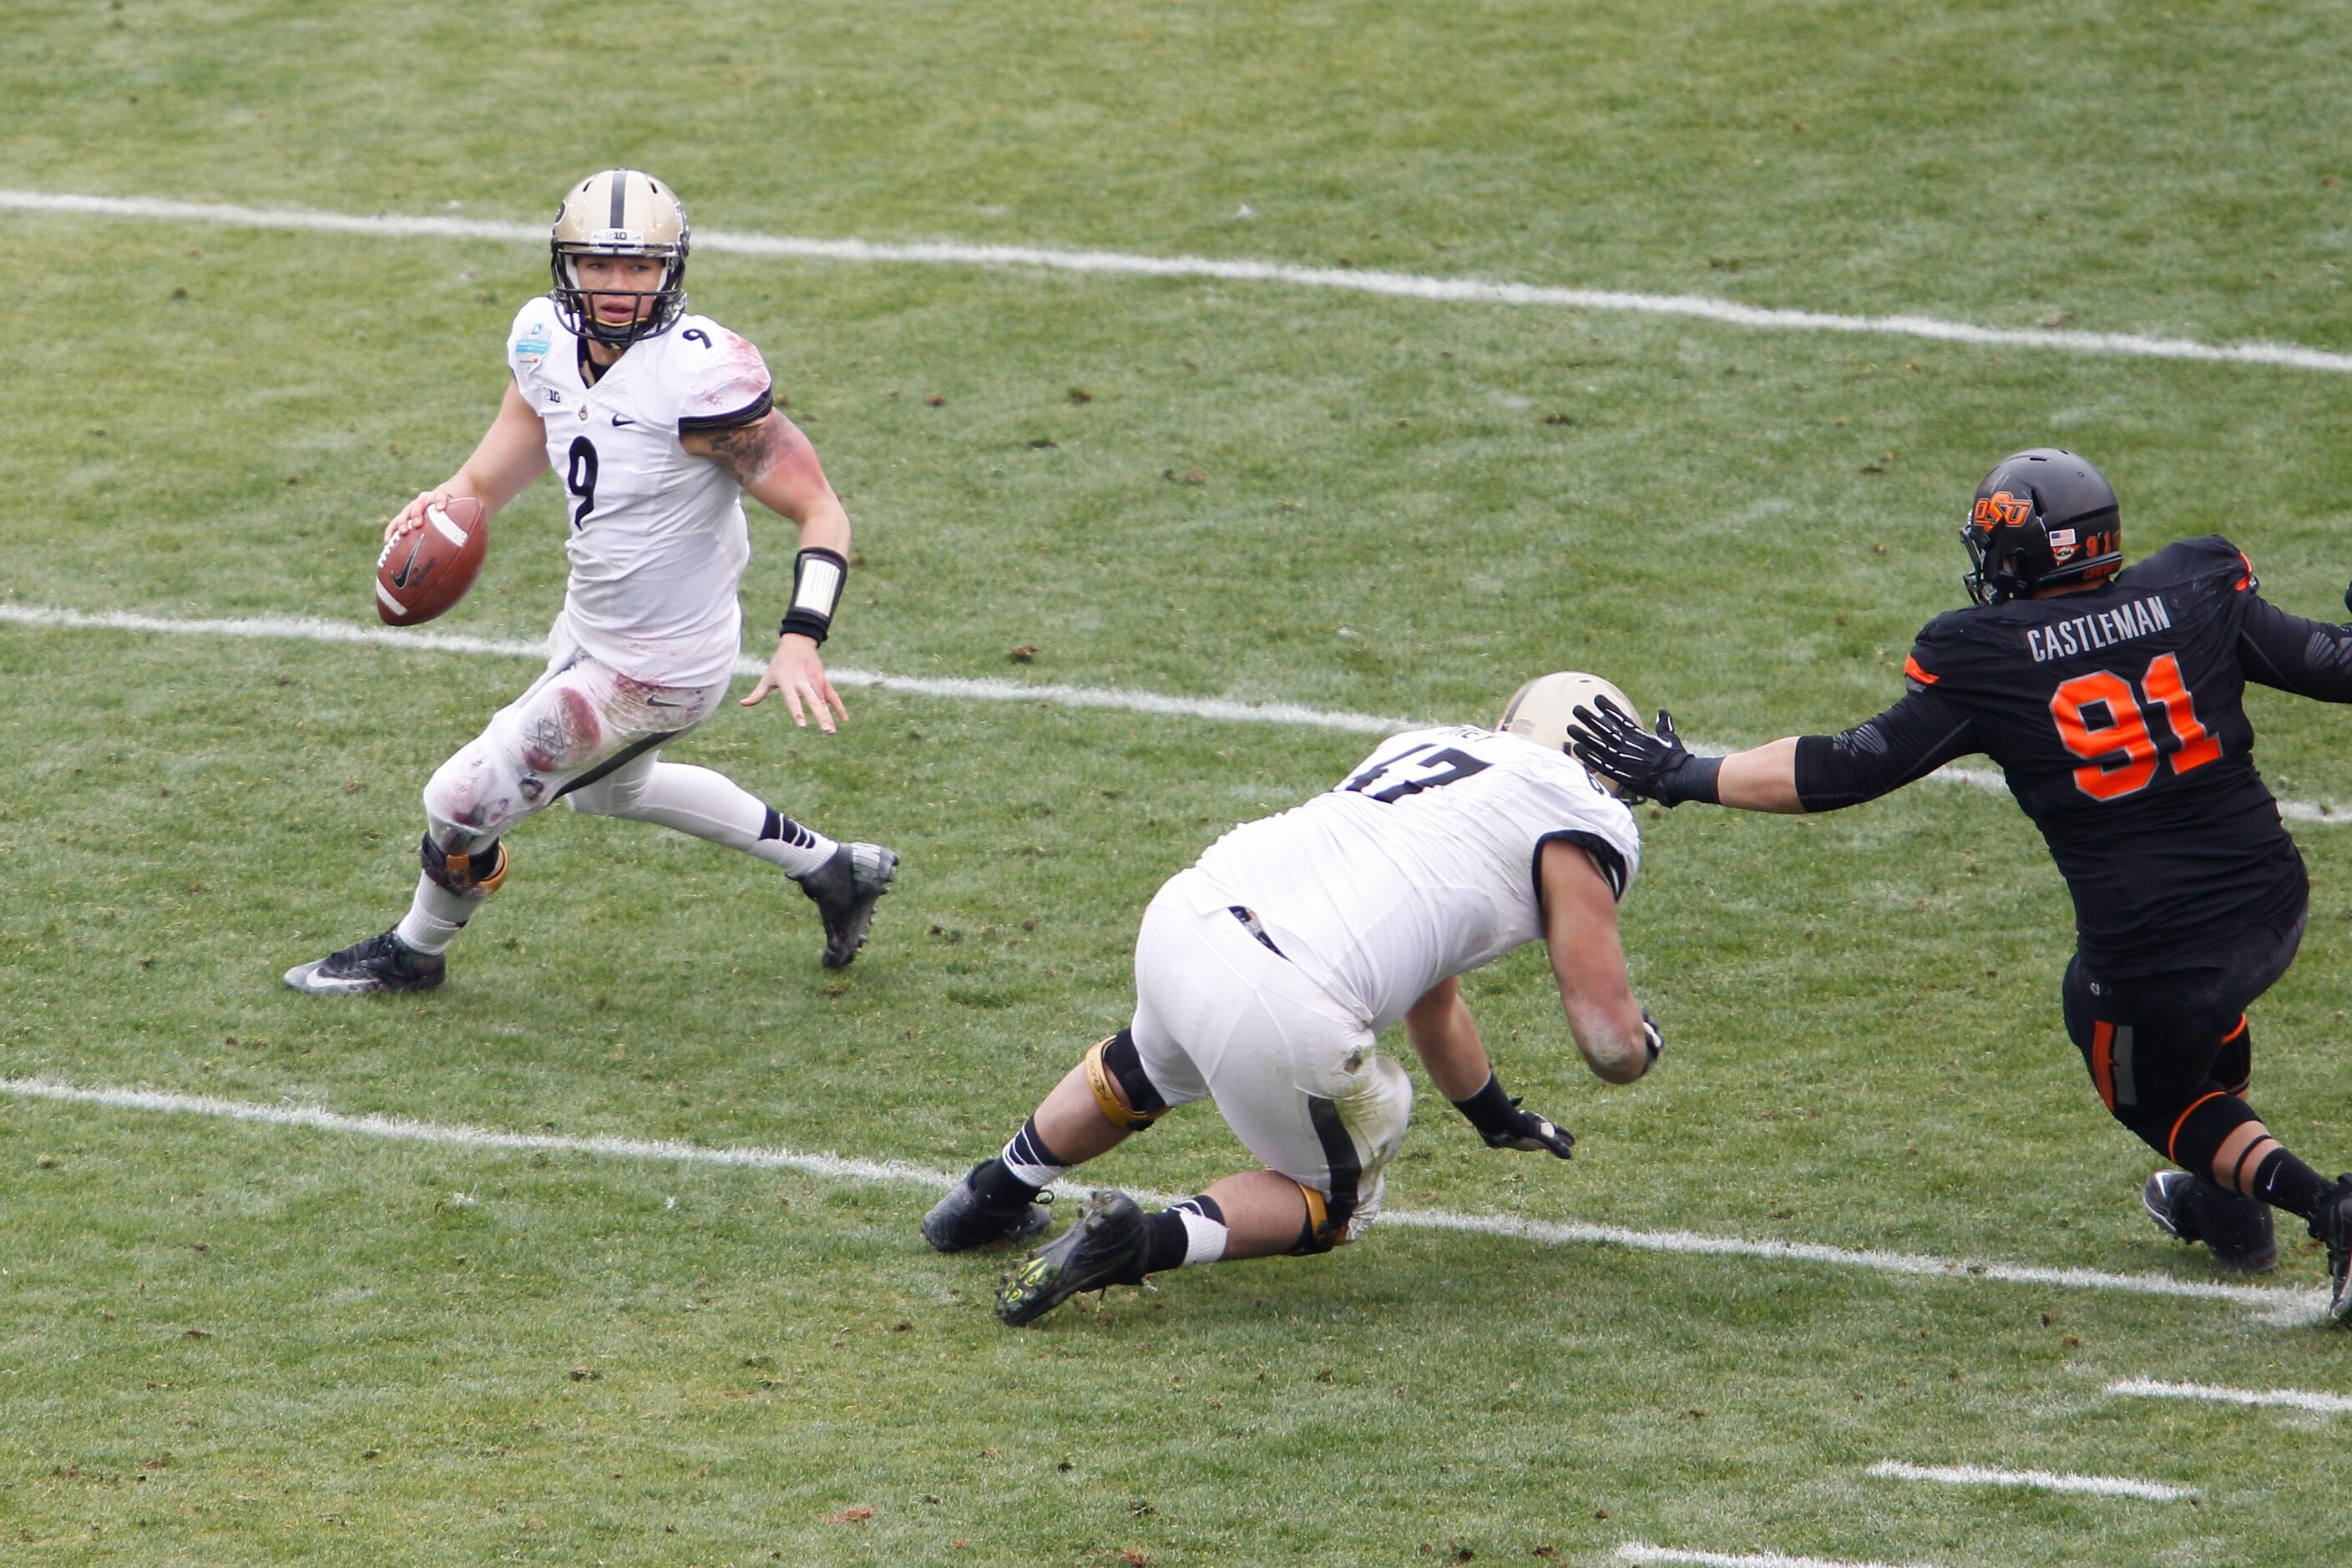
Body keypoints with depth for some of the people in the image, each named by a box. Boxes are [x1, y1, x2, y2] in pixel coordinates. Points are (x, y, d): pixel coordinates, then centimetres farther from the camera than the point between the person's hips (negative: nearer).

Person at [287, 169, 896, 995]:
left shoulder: (697, 375, -29)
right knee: (611, 788, 35)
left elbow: (819, 510, -24)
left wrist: (801, 639, -37)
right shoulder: (549, 342, -6)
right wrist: (443, 503, -21)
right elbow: (491, 476, 3)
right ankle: (832, 869, 45)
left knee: (463, 802, 2)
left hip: (651, 670, -9)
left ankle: (414, 951, 34)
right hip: (589, 627, 9)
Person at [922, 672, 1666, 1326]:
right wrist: (1641, 1041, 29)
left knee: (1149, 1069, 40)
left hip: (1183, 918, 7)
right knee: (1332, 1204, 20)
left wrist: (1497, 1117, 52)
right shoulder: (1580, 825, 7)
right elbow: (1613, 1045, 4)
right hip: (1288, 1015, -7)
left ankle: (991, 1197, 51)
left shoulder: (1426, 748, 29)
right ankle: (1147, 1240, -3)